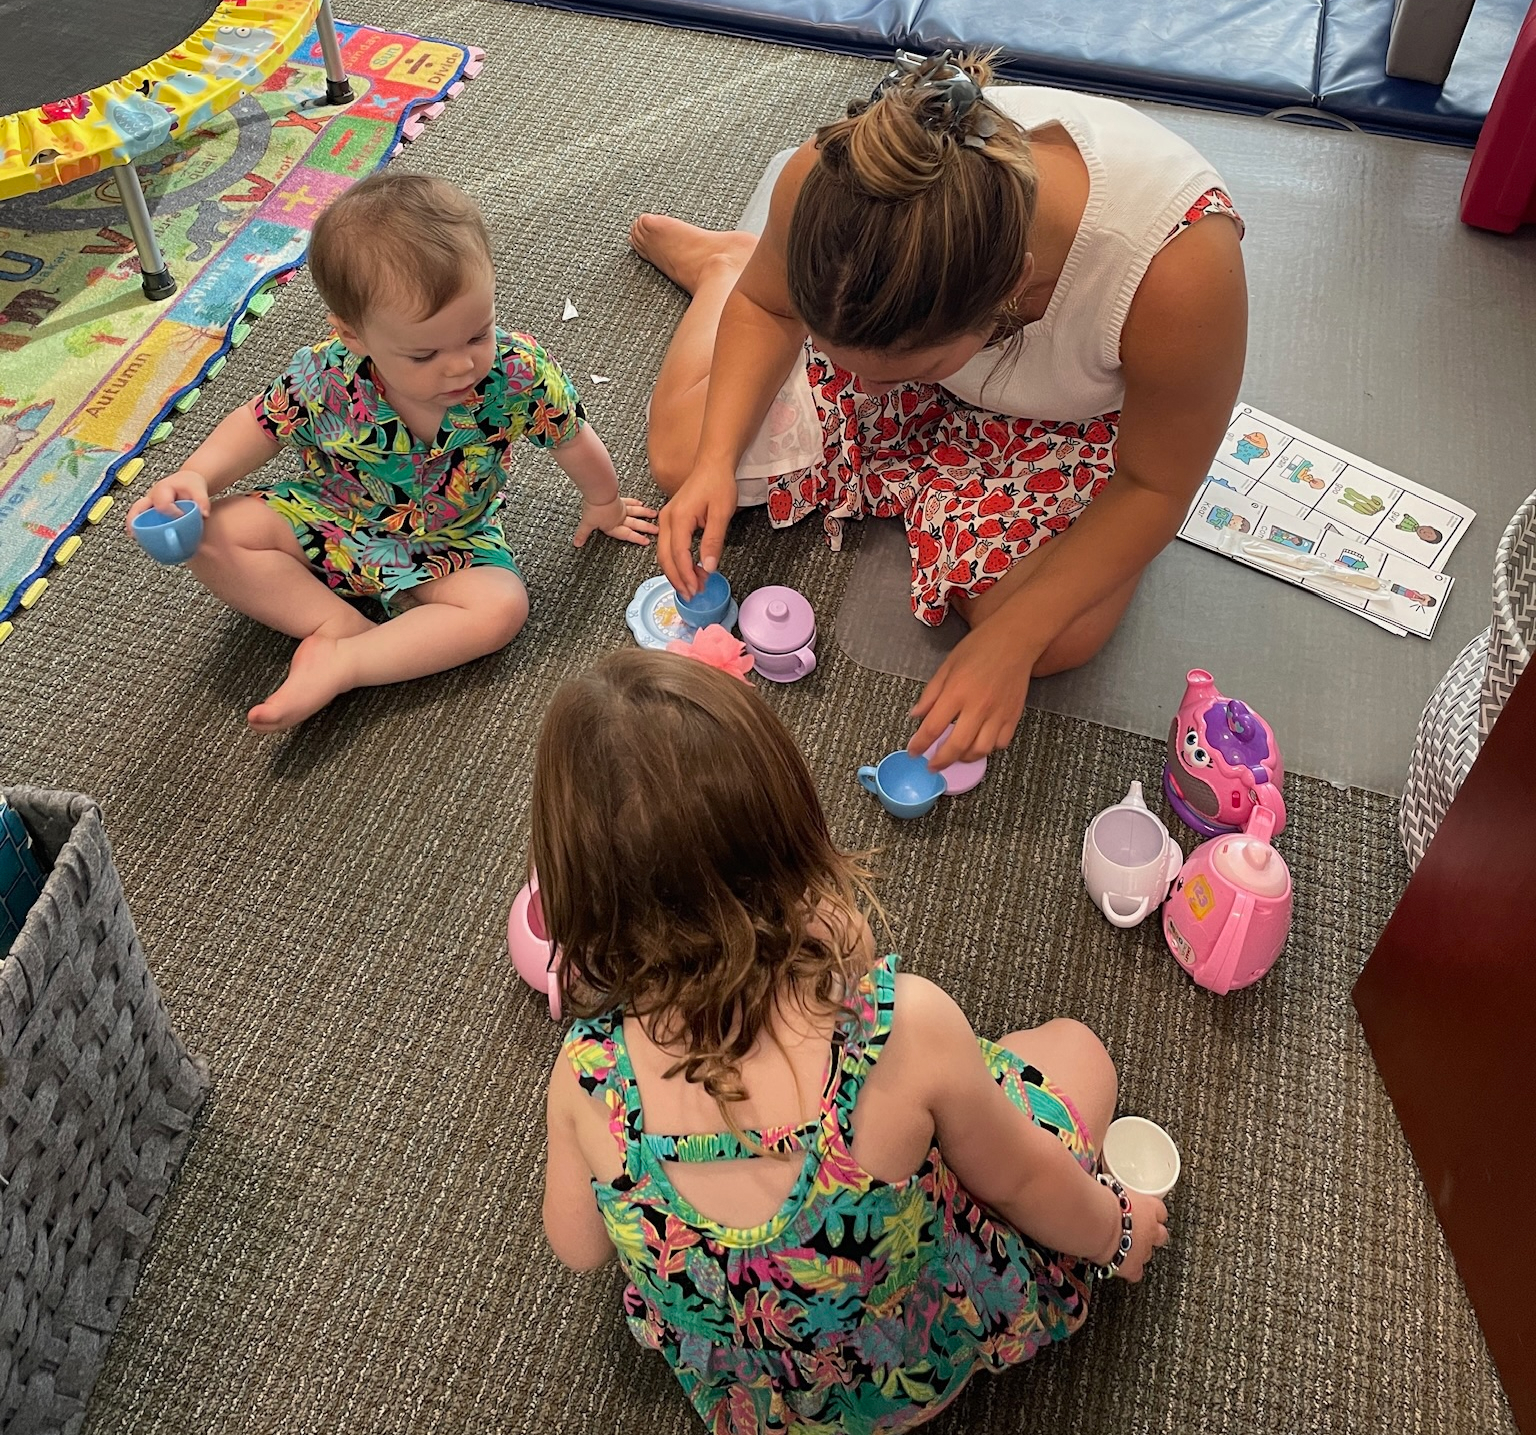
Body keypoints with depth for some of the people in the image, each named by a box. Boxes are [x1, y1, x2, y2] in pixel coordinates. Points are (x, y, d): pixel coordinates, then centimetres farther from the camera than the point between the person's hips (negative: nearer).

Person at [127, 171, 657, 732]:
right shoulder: (321, 380, -28)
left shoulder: (520, 372, -29)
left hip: (449, 545, 0)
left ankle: (338, 663, -25)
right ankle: (341, 623, -16)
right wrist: (194, 477, -24)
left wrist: (601, 504, 11)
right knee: (212, 536, -17)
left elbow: (575, 442, -8)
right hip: (327, 521, 0)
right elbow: (257, 428, -7)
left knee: (500, 608, -28)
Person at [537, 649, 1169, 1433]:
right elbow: (1021, 1183, -16)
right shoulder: (905, 1029, -37)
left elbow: (577, 1246, -7)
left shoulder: (588, 1075, -28)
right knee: (1073, 1047, 14)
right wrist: (1118, 1230, 6)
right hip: (928, 1366, -3)